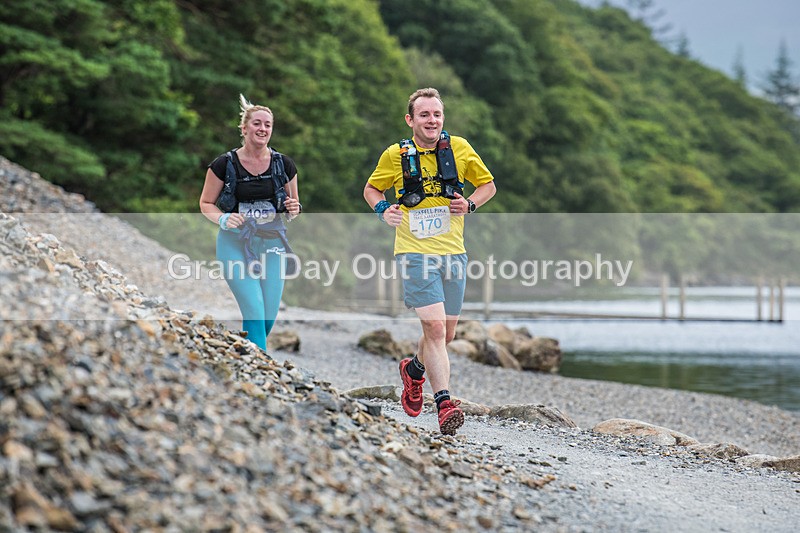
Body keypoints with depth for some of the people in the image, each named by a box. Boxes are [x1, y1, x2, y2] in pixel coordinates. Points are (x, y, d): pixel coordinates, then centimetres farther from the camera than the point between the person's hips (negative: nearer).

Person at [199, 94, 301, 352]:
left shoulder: (284, 164, 4)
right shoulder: (225, 164, -5)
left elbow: (293, 204, 15)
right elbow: (206, 203, 4)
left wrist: (293, 209, -9)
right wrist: (223, 219, -16)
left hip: (272, 243, 3)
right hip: (235, 243, -3)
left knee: (269, 317, 1)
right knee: (254, 312, -15)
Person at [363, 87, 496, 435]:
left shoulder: (459, 148, 3)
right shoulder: (396, 155, -1)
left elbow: (488, 184, 15)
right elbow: (371, 189, 15)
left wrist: (470, 204, -4)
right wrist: (383, 210, -5)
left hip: (453, 253, 3)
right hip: (415, 252, -3)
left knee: (446, 333, 13)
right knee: (435, 328, -19)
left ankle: (414, 369, 43)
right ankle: (444, 403, -19)